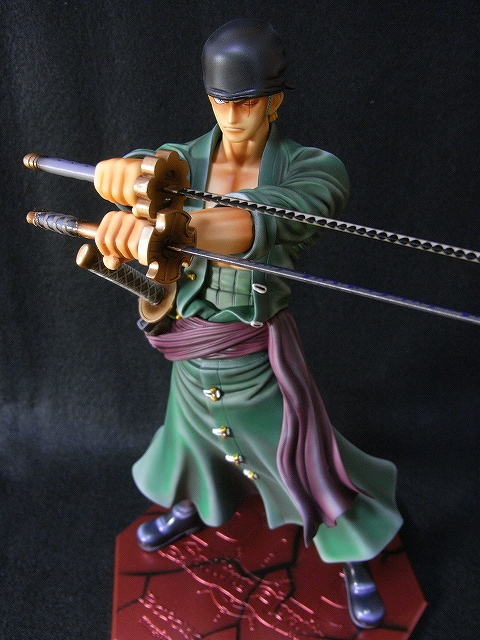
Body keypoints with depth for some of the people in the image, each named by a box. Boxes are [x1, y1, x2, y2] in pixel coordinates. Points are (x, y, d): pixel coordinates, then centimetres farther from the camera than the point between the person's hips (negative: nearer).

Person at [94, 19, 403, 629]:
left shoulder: (312, 169, -20)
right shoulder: (184, 160, -8)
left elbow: (264, 221, -42)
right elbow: (110, 175, -25)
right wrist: (131, 173, -52)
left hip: (258, 350, -3)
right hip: (192, 347, 4)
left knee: (309, 458, 8)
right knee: (190, 432, 27)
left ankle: (357, 563, 38)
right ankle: (189, 510, 62)